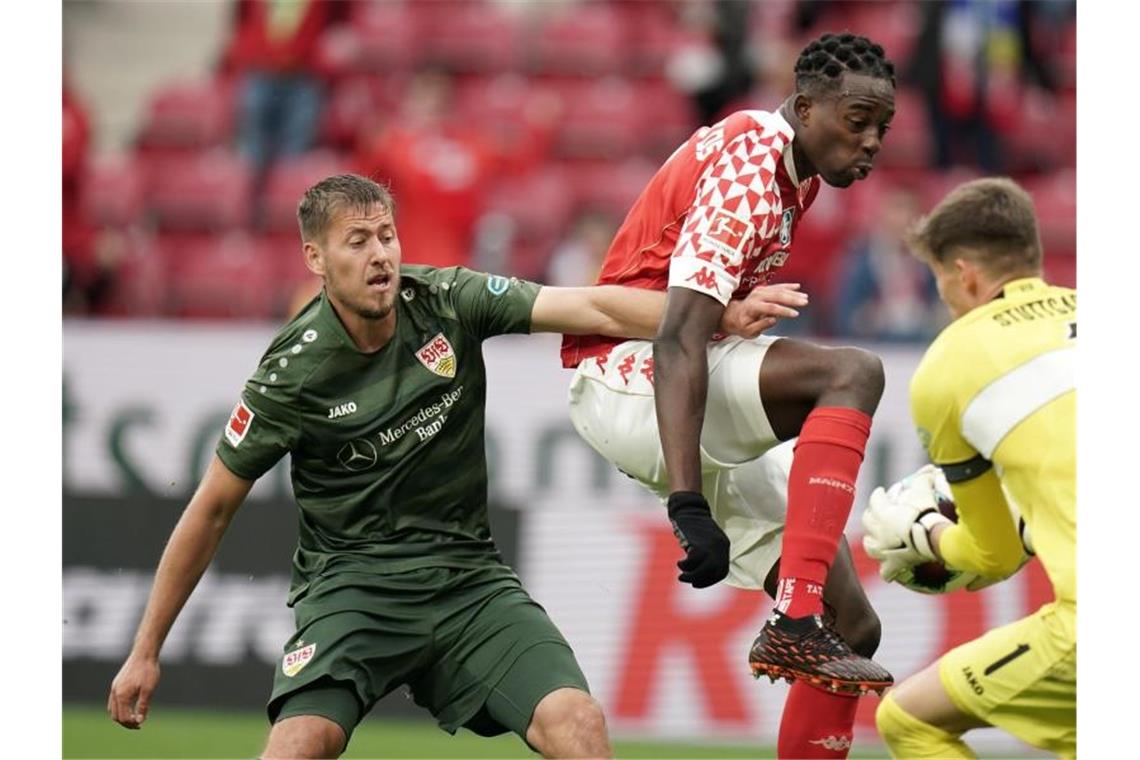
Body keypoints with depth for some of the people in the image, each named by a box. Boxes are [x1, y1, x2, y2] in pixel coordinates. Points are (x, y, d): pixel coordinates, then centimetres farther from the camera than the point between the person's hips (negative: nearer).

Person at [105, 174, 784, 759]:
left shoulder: (448, 302, -4)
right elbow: (213, 509, 0)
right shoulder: (291, 374, -10)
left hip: (467, 576, 3)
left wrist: (718, 317, -27)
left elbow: (593, 309, -12)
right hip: (351, 581, -3)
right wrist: (147, 652, 3)